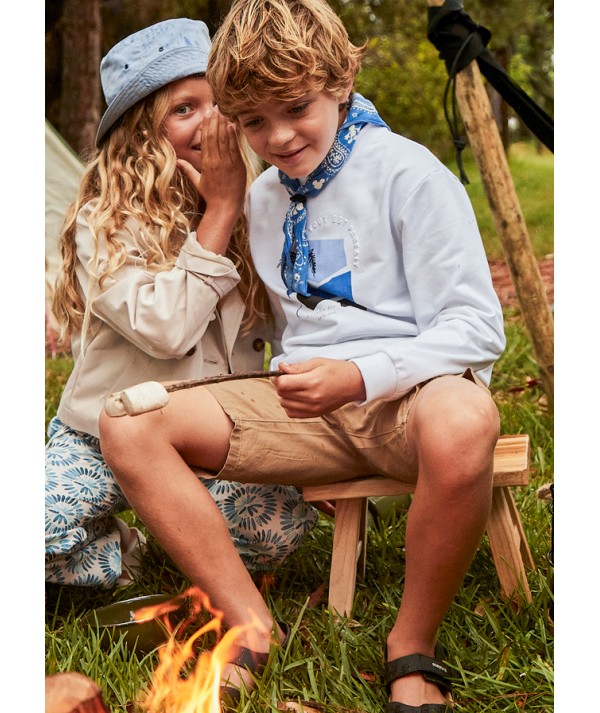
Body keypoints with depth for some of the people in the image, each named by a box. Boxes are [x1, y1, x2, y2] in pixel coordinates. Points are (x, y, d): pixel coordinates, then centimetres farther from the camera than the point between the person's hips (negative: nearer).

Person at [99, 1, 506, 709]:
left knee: (461, 426, -43)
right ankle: (252, 627, -10)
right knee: (129, 427, -10)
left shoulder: (408, 173, -7)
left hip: (412, 388, -5)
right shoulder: (263, 198, 13)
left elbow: (476, 326, -13)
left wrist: (360, 375, -26)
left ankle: (412, 651, -18)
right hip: (307, 406, 6)